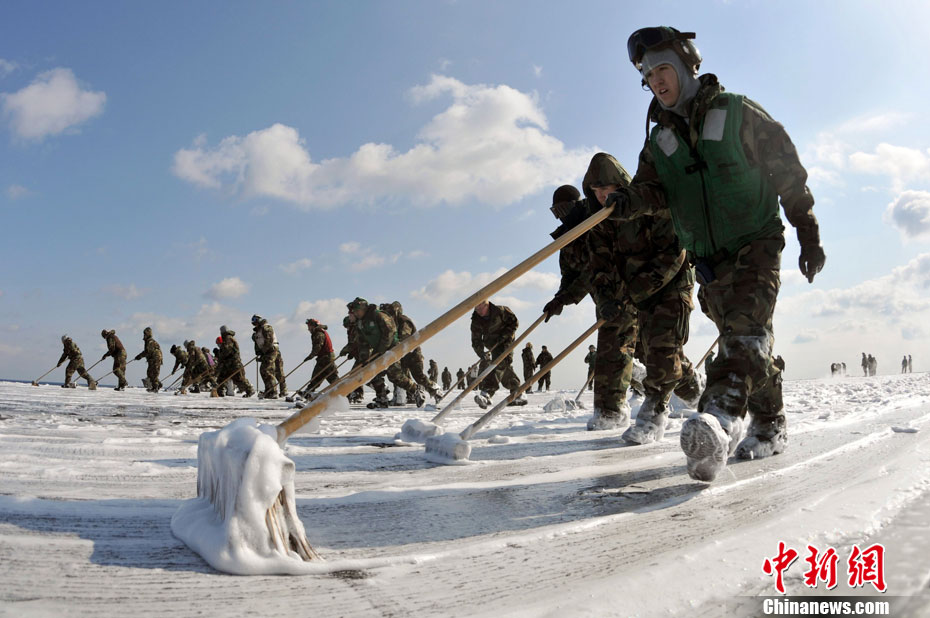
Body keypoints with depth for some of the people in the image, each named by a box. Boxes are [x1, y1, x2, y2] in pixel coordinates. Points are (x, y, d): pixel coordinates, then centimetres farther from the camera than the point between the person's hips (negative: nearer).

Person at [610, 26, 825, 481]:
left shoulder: (737, 113, -3)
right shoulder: (659, 140, 11)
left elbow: (788, 171, -1)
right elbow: (654, 188, -3)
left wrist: (808, 235, -2)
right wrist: (633, 200, -27)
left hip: (756, 244, -4)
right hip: (708, 261, 5)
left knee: (744, 331, -25)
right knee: (748, 344, 10)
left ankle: (722, 415, -42)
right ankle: (770, 427, 22)